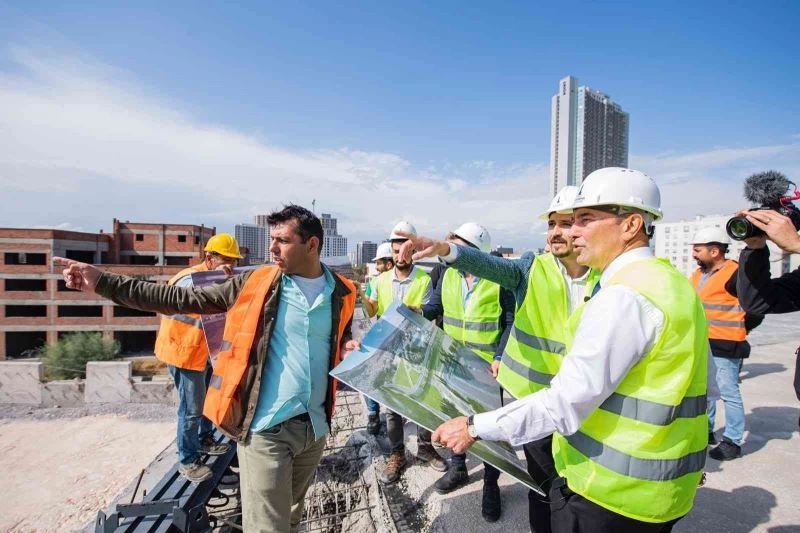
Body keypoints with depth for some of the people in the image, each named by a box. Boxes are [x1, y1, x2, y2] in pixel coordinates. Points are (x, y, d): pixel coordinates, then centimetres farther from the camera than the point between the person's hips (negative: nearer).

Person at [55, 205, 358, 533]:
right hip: (266, 427, -2)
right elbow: (181, 299, -6)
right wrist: (103, 282, -9)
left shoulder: (341, 293, -1)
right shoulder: (254, 283, -6)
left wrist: (352, 355, -10)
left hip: (314, 427, 3)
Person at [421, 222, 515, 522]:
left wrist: (500, 357, -20)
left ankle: (491, 484, 32)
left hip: (487, 367, -4)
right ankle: (458, 469, 43)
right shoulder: (448, 275, -3)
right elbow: (434, 307, 5)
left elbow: (511, 322, -11)